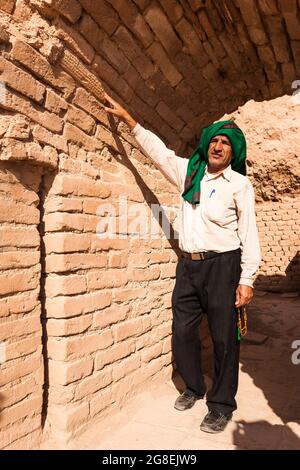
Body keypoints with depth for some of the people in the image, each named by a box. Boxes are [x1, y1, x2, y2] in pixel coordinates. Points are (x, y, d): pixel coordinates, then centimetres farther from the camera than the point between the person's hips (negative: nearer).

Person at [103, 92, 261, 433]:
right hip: (189, 265, 5)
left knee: (224, 338, 3)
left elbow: (249, 233, -5)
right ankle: (194, 387, 35)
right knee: (182, 332, 11)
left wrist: (246, 279, -10)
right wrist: (127, 118, 11)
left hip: (222, 265, -4)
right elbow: (157, 150, 14)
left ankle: (222, 404, 22)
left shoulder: (239, 184, -2)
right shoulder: (189, 172, 10)